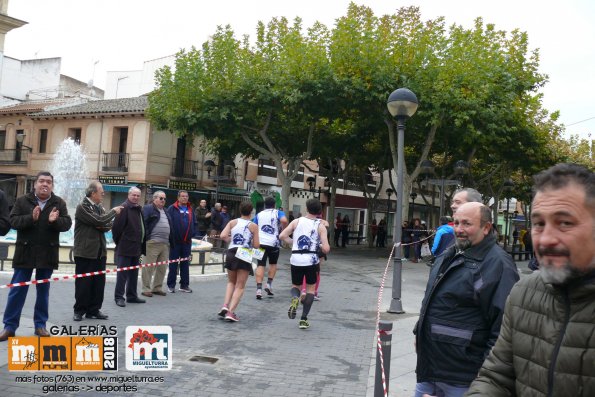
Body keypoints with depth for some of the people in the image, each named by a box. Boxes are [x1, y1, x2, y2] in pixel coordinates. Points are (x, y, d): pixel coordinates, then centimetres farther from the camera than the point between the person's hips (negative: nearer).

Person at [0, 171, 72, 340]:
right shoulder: (22, 201, 0)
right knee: (17, 290, 2)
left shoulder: (59, 203, 2)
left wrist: (55, 221, -26)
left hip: (47, 254, 1)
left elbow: (67, 224, -5)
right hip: (25, 252, -1)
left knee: (43, 291, 10)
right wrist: (31, 218, -25)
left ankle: (40, 324, 19)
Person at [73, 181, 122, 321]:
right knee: (83, 283, 1)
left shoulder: (100, 207, 13)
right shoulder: (82, 207, -10)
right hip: (85, 252, -7)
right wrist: (113, 211, -7)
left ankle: (94, 310, 17)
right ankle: (79, 310, 13)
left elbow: (109, 224, 9)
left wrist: (101, 226, -13)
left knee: (99, 282, 8)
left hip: (100, 251, 7)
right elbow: (99, 221, -20)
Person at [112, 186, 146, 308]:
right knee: (122, 273, -2)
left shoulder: (139, 209, 14)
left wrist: (141, 246, 16)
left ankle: (132, 296, 24)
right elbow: (117, 226, -17)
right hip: (125, 247, -9)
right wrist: (118, 241, -8)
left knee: (134, 273, 15)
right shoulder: (124, 208, -13)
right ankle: (119, 297, 5)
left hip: (136, 248, 9)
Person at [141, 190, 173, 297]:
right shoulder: (148, 208, -2)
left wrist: (171, 241, 18)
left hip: (165, 244, 8)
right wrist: (146, 238, -18)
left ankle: (157, 288, 21)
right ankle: (146, 289, 4)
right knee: (149, 267, -4)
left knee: (162, 267, 10)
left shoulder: (165, 211, 22)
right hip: (152, 243, -8)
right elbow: (143, 223, -11)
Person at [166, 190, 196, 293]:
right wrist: (171, 235, -12)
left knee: (185, 264, 9)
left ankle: (184, 285, 17)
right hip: (175, 241, -5)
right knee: (173, 264, 2)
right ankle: (171, 285, 10)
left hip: (187, 242, 5)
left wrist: (192, 233, 5)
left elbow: (194, 223, 19)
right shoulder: (172, 209, -4)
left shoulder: (190, 210, 13)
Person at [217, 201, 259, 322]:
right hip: (245, 256, -3)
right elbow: (256, 245, -3)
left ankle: (225, 306, 6)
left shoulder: (233, 222, 4)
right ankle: (231, 312, -7)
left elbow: (223, 236, -8)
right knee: (240, 286, 5)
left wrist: (231, 240, 11)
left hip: (231, 254, 3)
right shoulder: (253, 226, -1)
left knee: (231, 282, 23)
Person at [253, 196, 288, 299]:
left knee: (260, 265, 0)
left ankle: (259, 289, -11)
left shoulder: (259, 215, 14)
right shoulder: (278, 213, 5)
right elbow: (284, 221, -16)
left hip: (260, 242, 2)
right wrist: (283, 229, 2)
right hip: (273, 243, -1)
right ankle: (269, 284, 10)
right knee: (273, 264, 20)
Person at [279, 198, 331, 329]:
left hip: (296, 259, 1)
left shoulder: (297, 221, 3)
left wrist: (294, 243, 12)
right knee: (310, 288, 16)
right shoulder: (320, 225, -1)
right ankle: (303, 319, 9)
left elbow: (282, 236, -3)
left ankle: (294, 299, -13)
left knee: (295, 285, 22)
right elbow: (326, 249, -9)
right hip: (311, 259, -1)